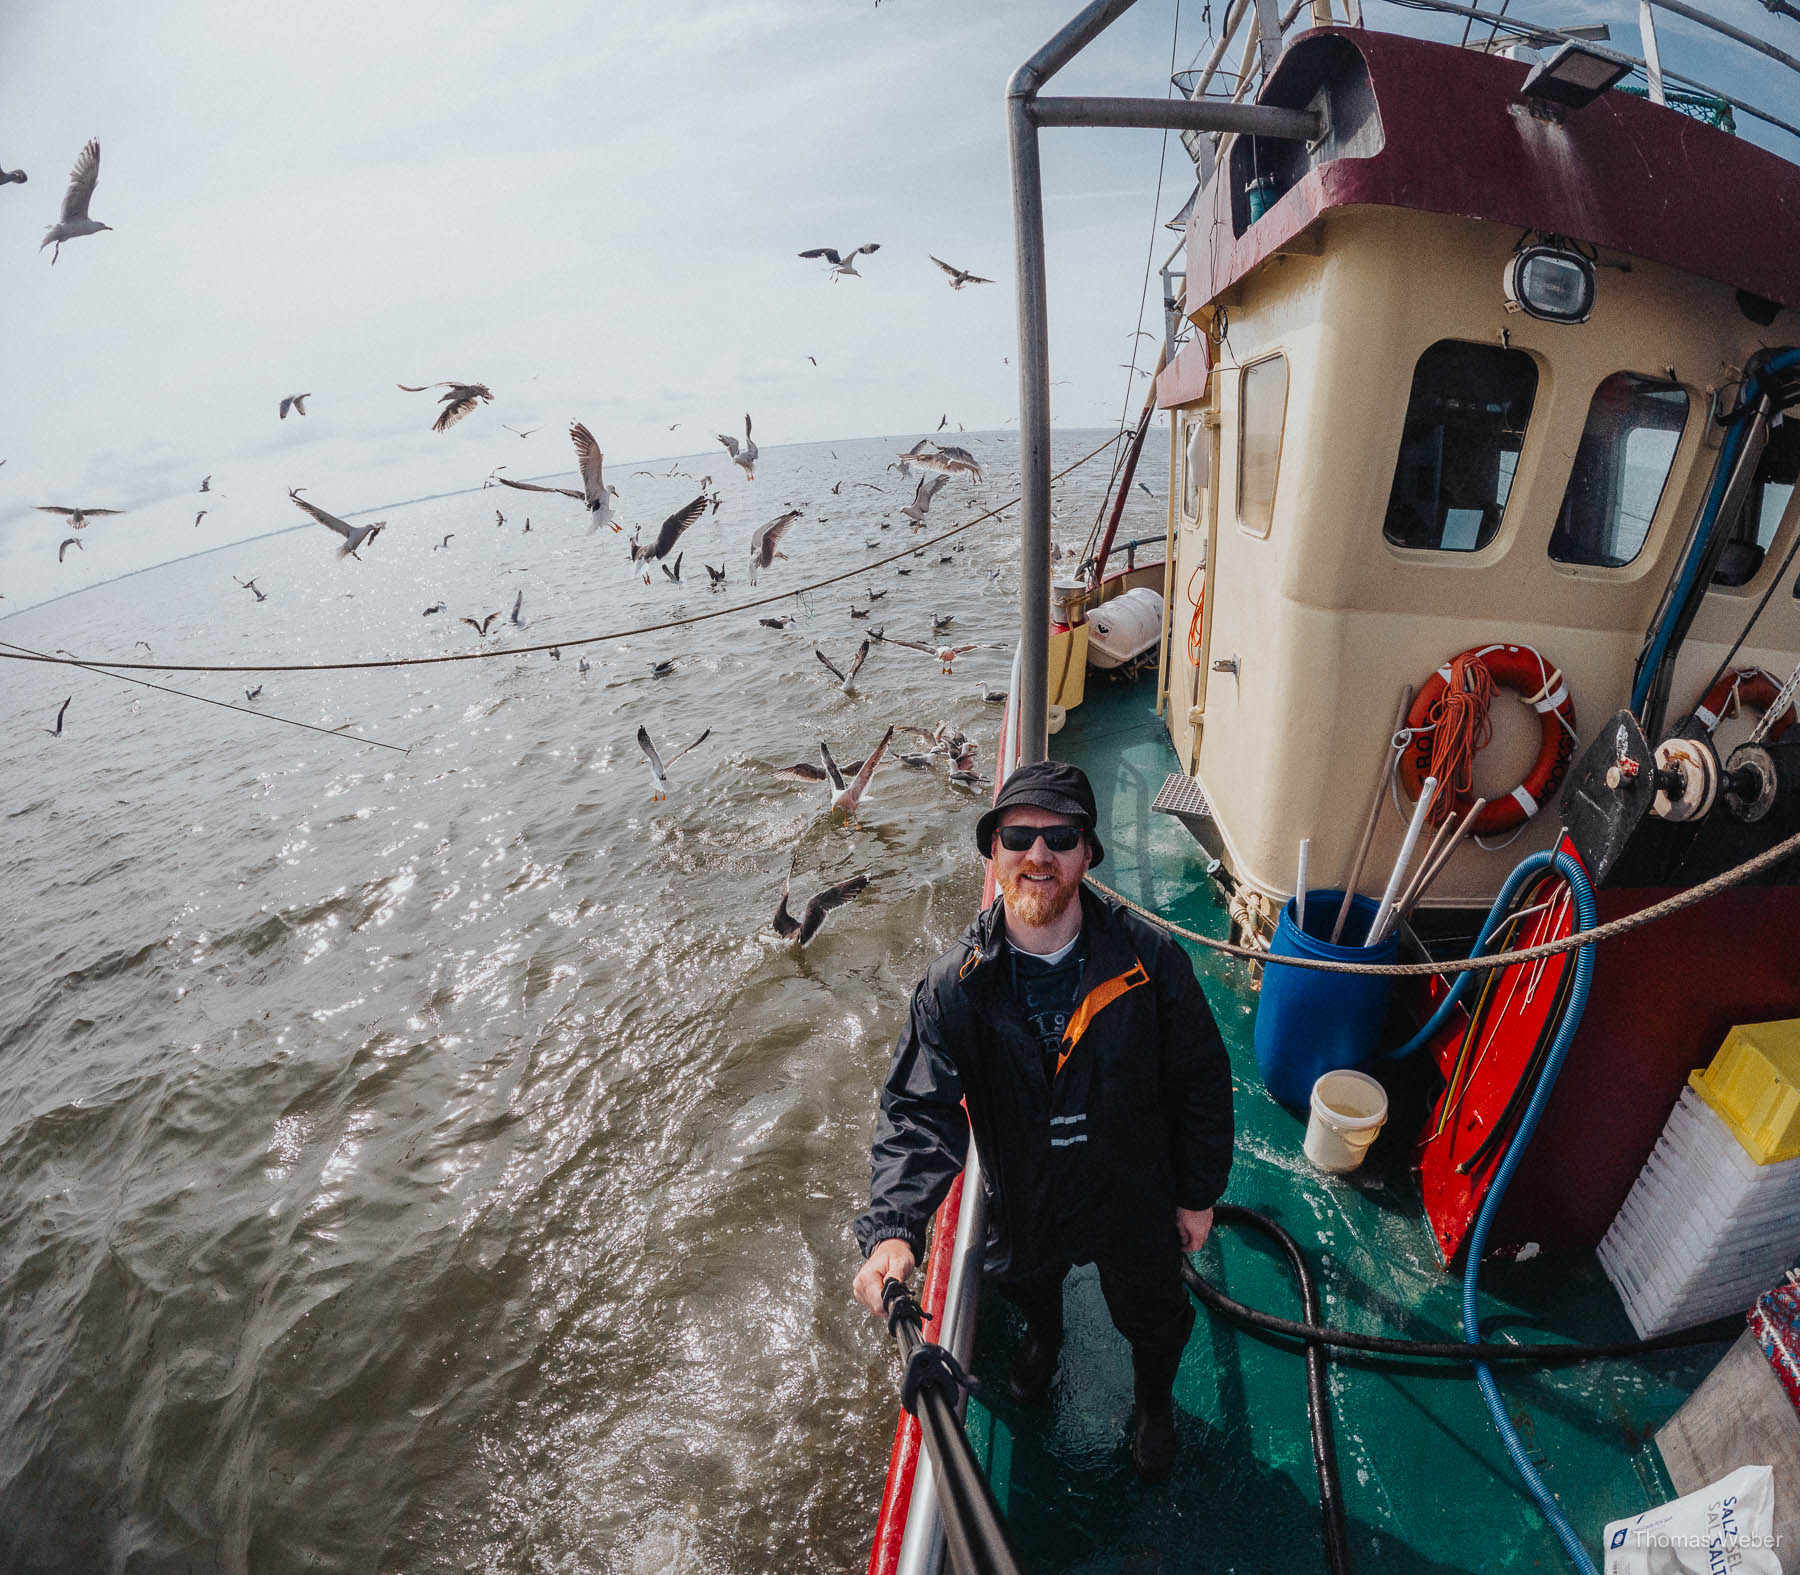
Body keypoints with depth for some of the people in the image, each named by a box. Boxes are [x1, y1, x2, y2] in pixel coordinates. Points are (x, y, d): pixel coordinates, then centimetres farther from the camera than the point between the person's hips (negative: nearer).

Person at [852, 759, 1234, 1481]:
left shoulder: (1150, 959, -25)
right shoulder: (957, 983, -26)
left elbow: (1201, 1082, -12)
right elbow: (917, 1110, -26)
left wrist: (1199, 1194, -3)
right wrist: (891, 1228, -40)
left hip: (1136, 1202, 0)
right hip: (1023, 1206, 1)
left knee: (1155, 1319, 27)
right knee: (1029, 1288, 33)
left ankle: (1154, 1399, 64)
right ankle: (1045, 1337, 71)